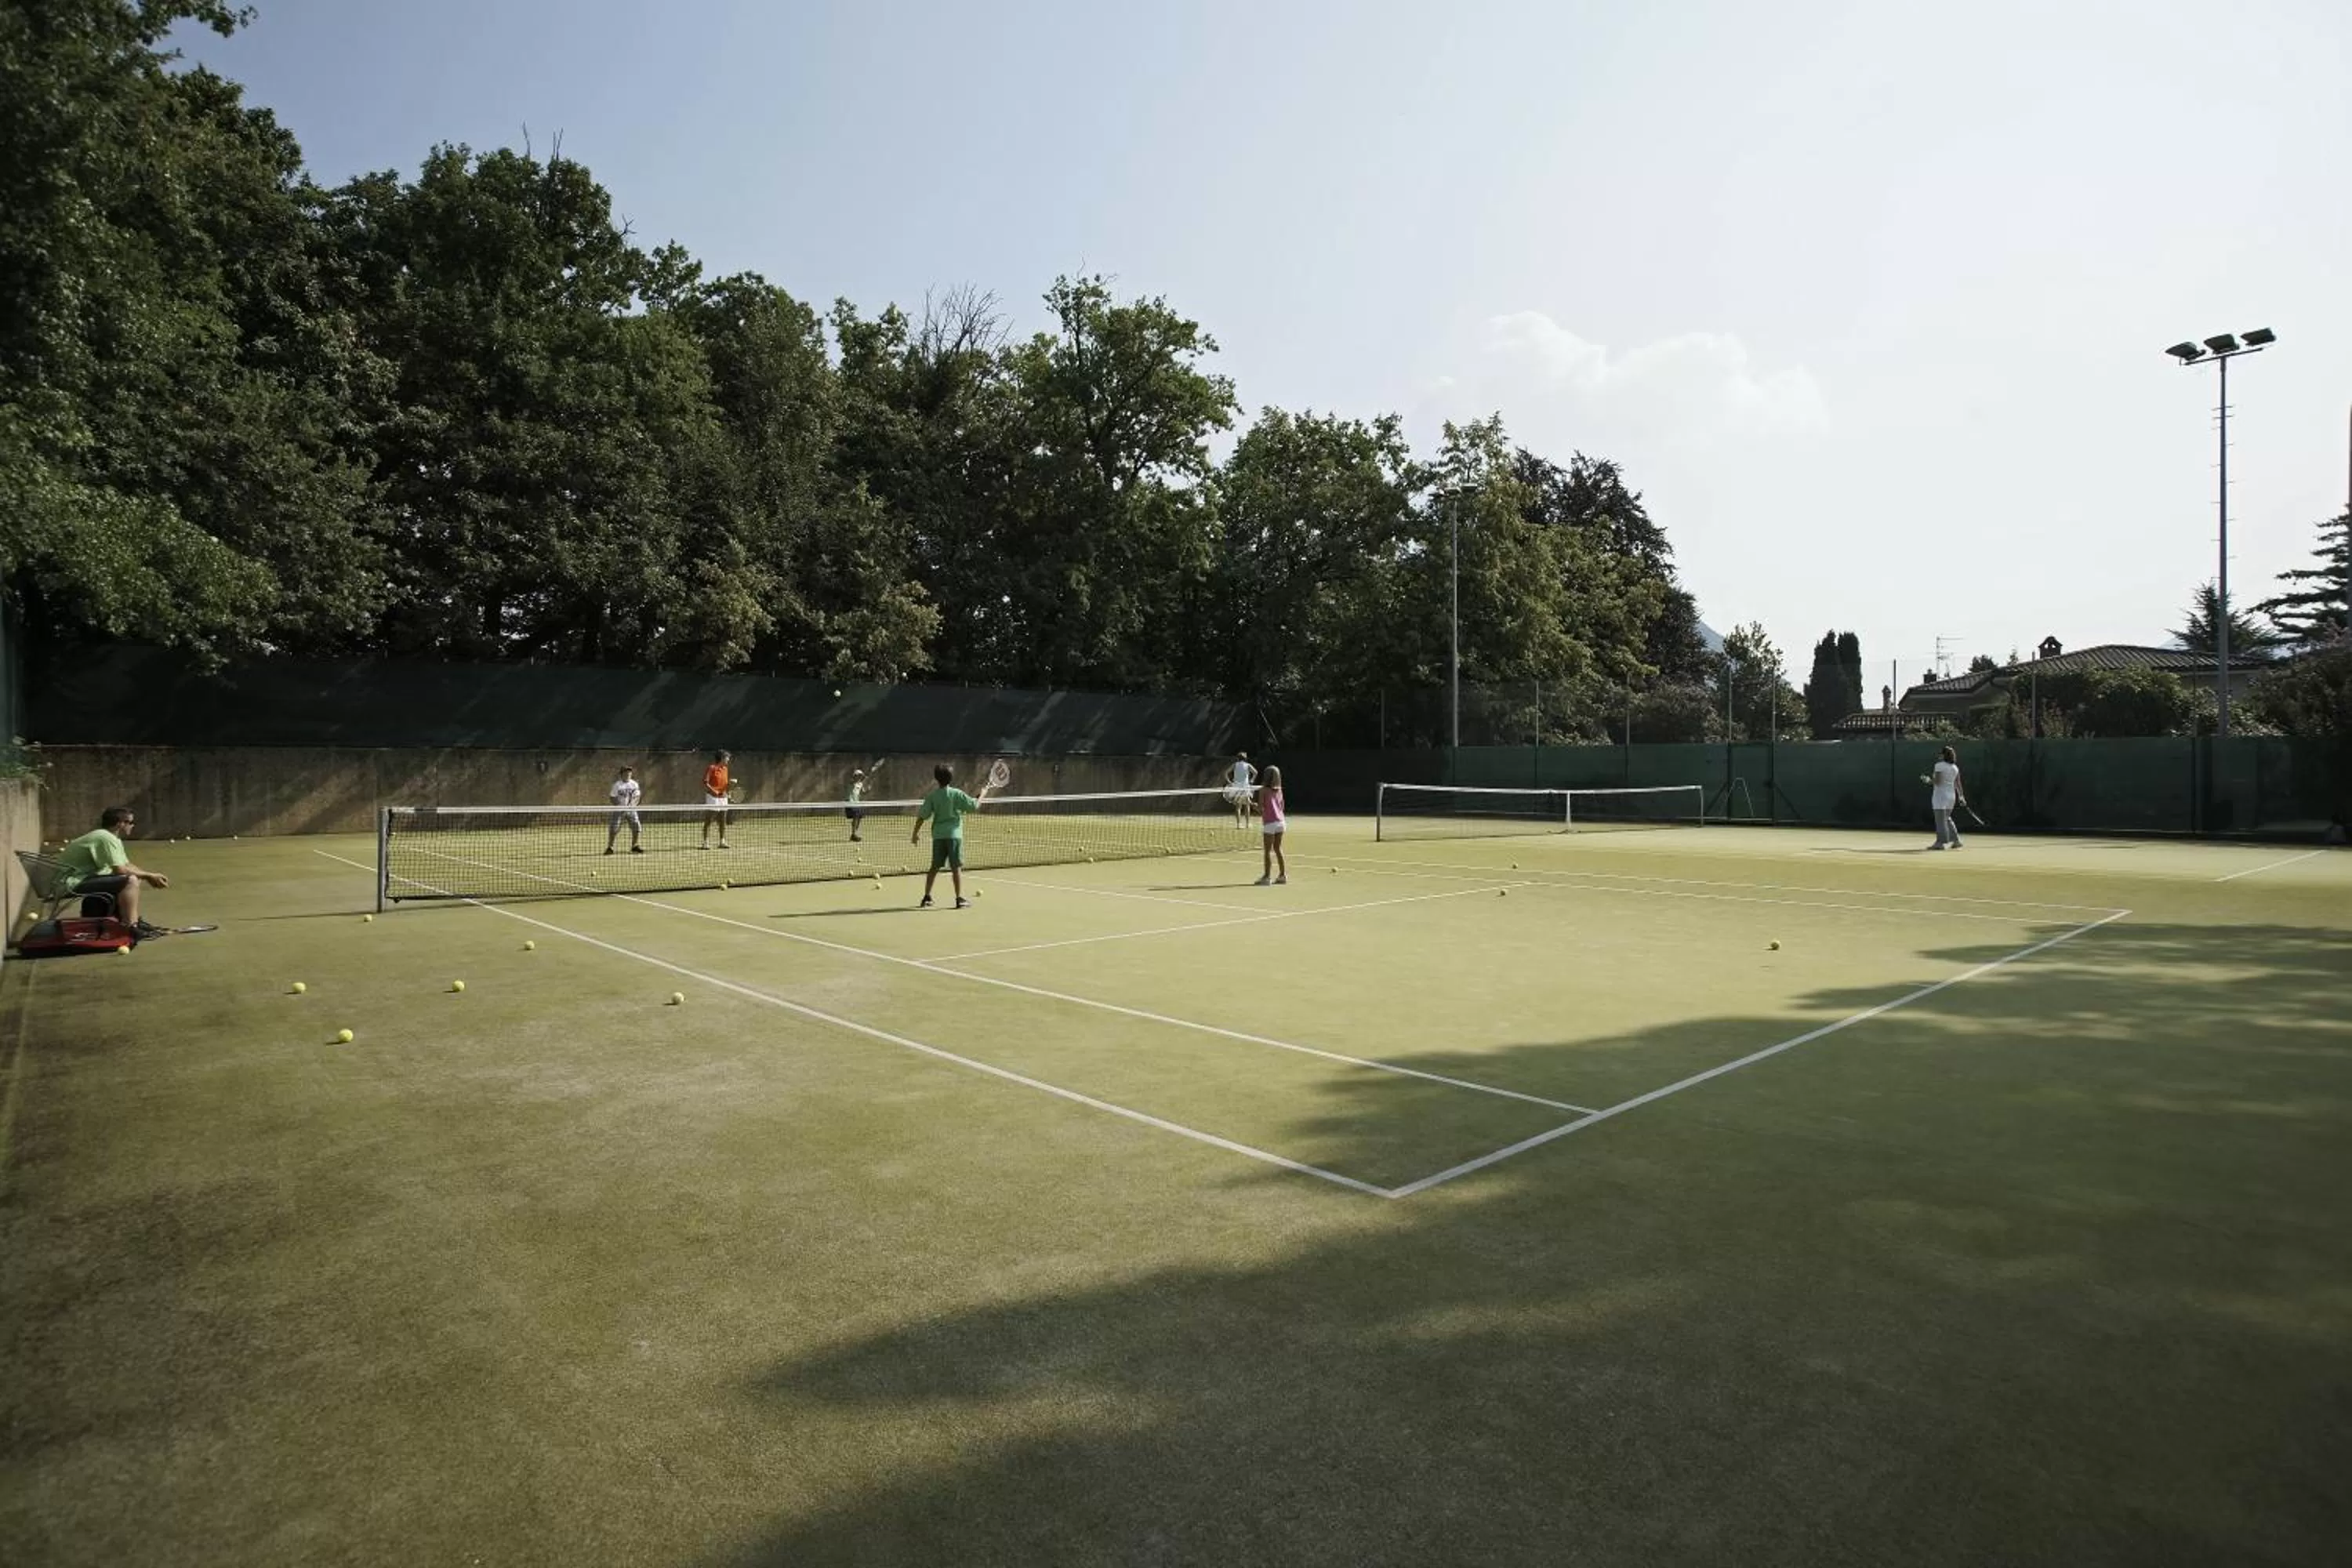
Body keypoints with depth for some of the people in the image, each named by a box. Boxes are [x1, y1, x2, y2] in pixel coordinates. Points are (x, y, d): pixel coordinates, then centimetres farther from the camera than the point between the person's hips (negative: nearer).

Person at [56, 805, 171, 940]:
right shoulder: (107, 838, -19)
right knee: (131, 881, -24)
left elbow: (127, 866, 12)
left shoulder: (112, 838, 13)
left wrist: (150, 876, -3)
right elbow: (120, 870, -26)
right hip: (72, 884, -11)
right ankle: (130, 929, -26)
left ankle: (134, 922, 13)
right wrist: (148, 876, -13)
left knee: (134, 878, 16)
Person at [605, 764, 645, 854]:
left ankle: (635, 847, 13)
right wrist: (618, 806, -19)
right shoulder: (617, 785, -5)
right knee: (614, 829, -7)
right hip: (619, 810, -3)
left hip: (631, 810, 3)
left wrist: (632, 805, -13)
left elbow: (637, 797, 4)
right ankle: (610, 847, 4)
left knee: (637, 827, -3)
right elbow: (613, 798, -4)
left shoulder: (634, 784, 3)